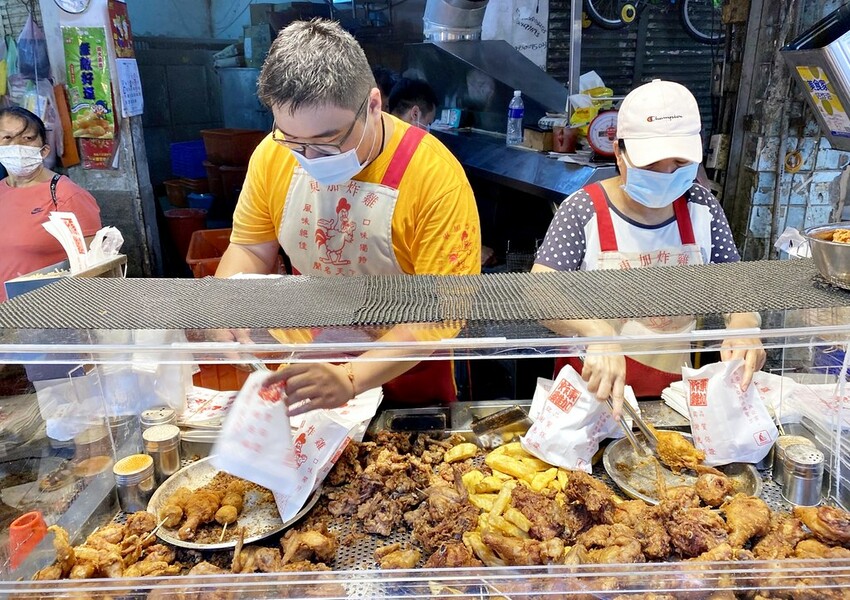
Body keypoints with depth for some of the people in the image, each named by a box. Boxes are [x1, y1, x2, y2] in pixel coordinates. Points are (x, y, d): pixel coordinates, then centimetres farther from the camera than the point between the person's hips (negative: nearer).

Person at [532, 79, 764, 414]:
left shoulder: (701, 208, 1)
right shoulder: (584, 211, -12)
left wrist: (744, 325, -15)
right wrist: (597, 332, -38)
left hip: (674, 389, 3)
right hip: (592, 389, -3)